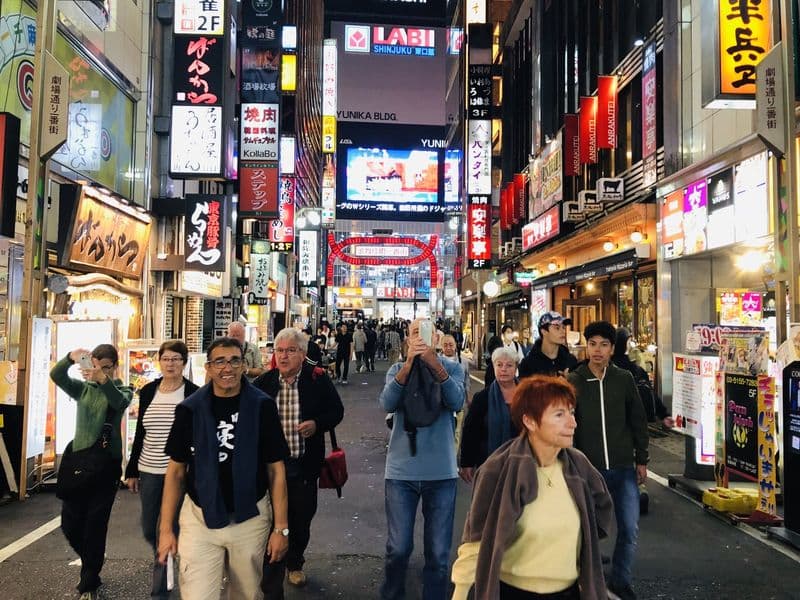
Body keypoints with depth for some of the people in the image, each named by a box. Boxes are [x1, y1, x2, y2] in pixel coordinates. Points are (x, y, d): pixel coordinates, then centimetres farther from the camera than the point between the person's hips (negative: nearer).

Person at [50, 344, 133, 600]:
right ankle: (93, 562, 36)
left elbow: (120, 402, -25)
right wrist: (71, 357, -31)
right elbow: (56, 375, -11)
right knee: (69, 523, 7)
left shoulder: (121, 389, 0)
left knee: (95, 524, -1)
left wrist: (103, 380, -43)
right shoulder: (83, 388, 8)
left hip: (106, 463, -4)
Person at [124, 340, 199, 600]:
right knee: (149, 530, 15)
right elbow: (140, 433, 11)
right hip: (149, 471, 4)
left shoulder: (193, 394, -7)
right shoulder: (148, 391, 5)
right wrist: (132, 470, 10)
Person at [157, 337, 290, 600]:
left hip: (251, 519, 0)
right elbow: (176, 471, 3)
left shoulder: (262, 407, -7)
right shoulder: (190, 410, -4)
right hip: (200, 518, 0)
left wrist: (281, 527, -6)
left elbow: (276, 470, -4)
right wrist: (166, 529, -1)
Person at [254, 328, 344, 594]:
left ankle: (294, 564, 48)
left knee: (301, 522, 19)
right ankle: (272, 589, 14)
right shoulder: (263, 382, -2)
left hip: (305, 466, 1)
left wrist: (317, 424, -16)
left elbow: (336, 410, 2)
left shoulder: (318, 379, -6)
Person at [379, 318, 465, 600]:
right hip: (401, 471, 0)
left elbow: (457, 402, -18)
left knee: (439, 553, 8)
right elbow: (387, 404, -16)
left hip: (441, 472, 0)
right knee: (398, 548, 6)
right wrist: (409, 364, -27)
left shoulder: (452, 368, 1)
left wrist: (435, 364, -31)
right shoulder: (397, 369, 2)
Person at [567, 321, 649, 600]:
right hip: (588, 468, -1)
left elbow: (638, 422, 7)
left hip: (623, 467, 2)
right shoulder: (572, 381, -5)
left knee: (630, 529, 4)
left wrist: (641, 460, 7)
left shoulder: (624, 379, 1)